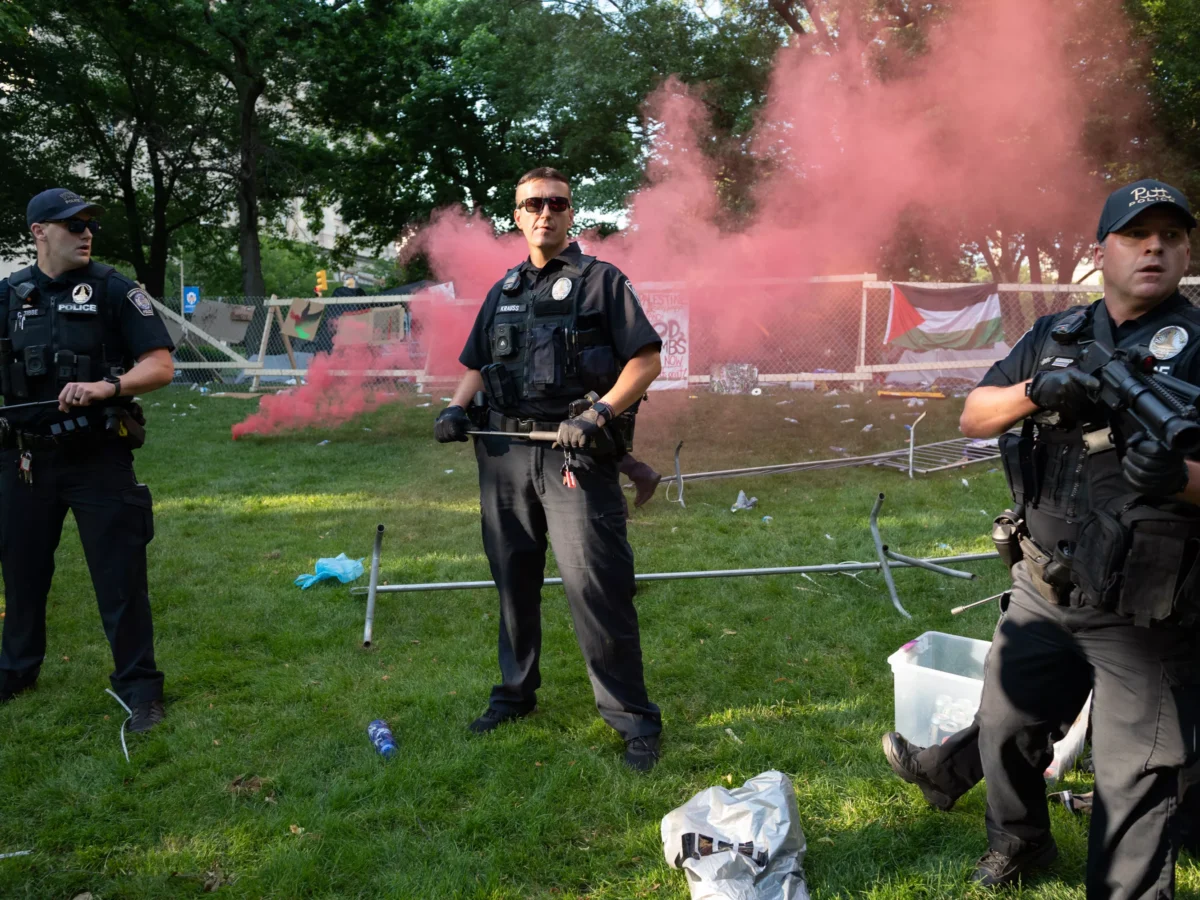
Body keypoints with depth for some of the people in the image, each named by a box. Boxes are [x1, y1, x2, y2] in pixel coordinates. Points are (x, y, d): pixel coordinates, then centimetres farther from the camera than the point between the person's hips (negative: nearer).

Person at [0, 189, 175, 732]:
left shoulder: (114, 290, -5)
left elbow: (161, 367, -11)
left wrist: (107, 387, -27)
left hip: (99, 458, -3)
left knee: (120, 576, -1)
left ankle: (139, 686, 13)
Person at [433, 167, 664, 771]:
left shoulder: (601, 281, 2)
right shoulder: (502, 292, 19)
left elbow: (647, 360, -5)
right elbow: (477, 365, 25)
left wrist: (600, 413, -18)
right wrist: (456, 407, 5)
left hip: (575, 454, -5)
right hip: (505, 454, 6)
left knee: (595, 586, -9)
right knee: (514, 580, 14)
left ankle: (632, 717, 2)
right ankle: (515, 693, 31)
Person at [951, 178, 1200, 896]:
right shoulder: (1054, 339, 7)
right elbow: (973, 416, 2)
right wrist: (1035, 392, -17)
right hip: (1044, 595, 5)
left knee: (1135, 782, 5)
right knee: (1005, 731, 20)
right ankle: (1021, 842, 47)